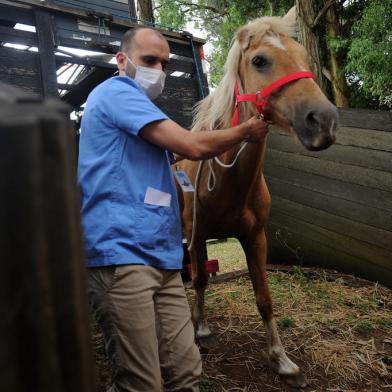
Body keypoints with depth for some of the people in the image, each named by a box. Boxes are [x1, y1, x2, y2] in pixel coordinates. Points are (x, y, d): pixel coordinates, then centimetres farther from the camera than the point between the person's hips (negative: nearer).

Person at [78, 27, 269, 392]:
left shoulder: (133, 103, 28)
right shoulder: (116, 92, -4)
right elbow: (193, 146, -12)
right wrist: (247, 130, 4)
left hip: (161, 256, 9)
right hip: (121, 254, -9)